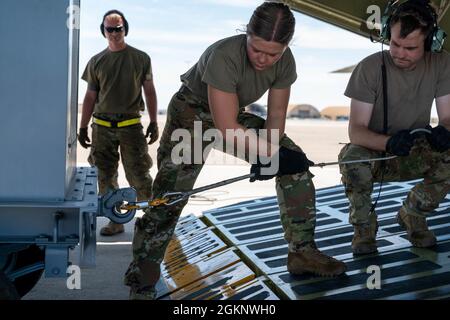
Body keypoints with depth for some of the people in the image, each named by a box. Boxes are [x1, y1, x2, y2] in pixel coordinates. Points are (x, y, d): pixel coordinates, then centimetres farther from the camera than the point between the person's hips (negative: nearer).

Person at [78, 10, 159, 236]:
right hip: (102, 126, 3)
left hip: (131, 124, -3)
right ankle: (116, 221, 13)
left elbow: (149, 91, 7)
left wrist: (153, 123, 2)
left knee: (138, 175, -6)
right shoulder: (96, 62, 9)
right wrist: (83, 128, 8)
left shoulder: (140, 59, 4)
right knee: (106, 177, 4)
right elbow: (90, 97, 11)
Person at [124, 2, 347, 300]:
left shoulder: (284, 62, -16)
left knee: (297, 164, -4)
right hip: (192, 113, -6)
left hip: (234, 115, 6)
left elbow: (277, 115, -8)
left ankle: (303, 252, 7)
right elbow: (227, 128, -34)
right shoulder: (224, 56, -35)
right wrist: (273, 155, -27)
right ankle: (141, 286, -6)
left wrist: (268, 155, -25)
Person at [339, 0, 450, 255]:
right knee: (352, 158, -36)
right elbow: (355, 130, -22)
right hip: (374, 152, -3)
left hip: (414, 157, 3)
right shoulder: (370, 68, -20)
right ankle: (364, 229, -8)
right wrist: (389, 142, -44)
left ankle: (413, 215, 3)